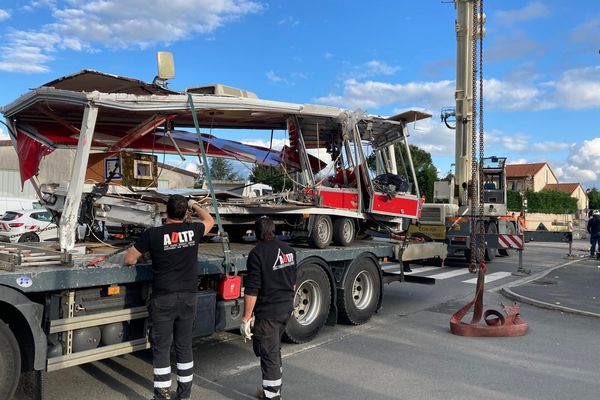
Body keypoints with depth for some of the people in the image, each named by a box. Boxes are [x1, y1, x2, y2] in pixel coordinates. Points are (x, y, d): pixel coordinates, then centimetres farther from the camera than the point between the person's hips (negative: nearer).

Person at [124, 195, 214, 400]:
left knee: (161, 348, 7)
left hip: (163, 299, -3)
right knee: (184, 346, 14)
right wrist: (195, 205, 34)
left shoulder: (152, 234, -9)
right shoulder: (193, 230, -2)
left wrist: (141, 257, 22)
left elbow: (128, 259, 1)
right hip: (188, 298, 3)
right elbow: (209, 220, 21)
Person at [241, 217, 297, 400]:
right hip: (287, 309, 8)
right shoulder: (288, 250, 6)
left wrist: (246, 318, -15)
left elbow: (252, 290, -19)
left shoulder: (257, 253, -16)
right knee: (274, 348, 23)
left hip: (267, 312, -7)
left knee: (268, 352, 5)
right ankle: (276, 385, 36)